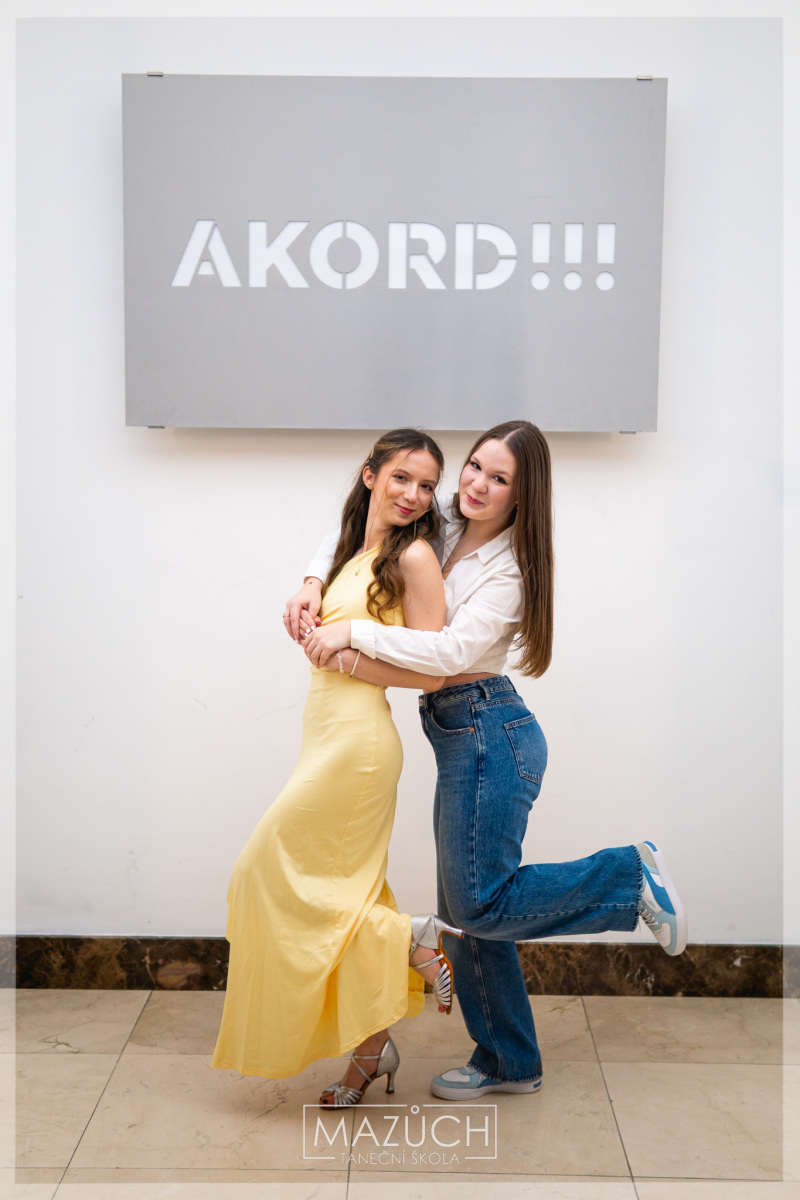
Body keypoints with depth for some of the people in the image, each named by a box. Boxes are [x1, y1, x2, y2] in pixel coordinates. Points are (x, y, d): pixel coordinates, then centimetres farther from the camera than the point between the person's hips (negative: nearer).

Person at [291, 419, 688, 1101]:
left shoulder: (511, 568, -14)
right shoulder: (443, 528, 8)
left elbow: (456, 650, -25)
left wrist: (354, 632, -23)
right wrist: (314, 586, 1)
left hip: (488, 732, -8)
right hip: (462, 737, 8)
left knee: (478, 905, -7)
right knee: (467, 907, 13)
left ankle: (632, 877, 6)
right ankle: (509, 1063, 27)